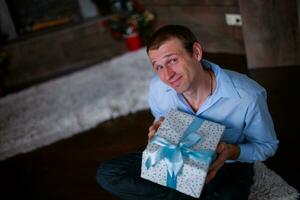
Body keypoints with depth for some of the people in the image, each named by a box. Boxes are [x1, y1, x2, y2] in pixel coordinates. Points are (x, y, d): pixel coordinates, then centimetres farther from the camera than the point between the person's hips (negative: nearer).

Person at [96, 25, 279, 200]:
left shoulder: (248, 97, -27)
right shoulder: (158, 87, -15)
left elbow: (267, 145, -8)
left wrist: (233, 152, -28)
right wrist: (159, 133, -15)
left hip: (227, 168, -4)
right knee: (107, 174, -14)